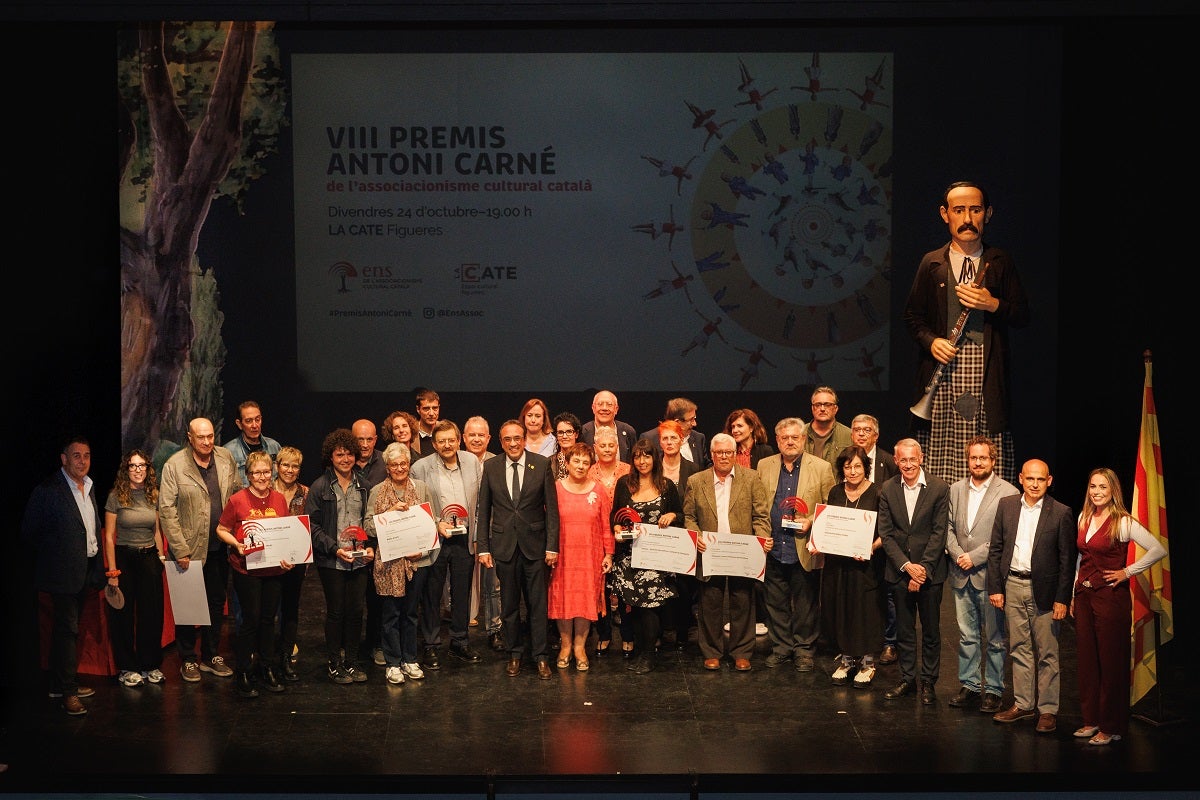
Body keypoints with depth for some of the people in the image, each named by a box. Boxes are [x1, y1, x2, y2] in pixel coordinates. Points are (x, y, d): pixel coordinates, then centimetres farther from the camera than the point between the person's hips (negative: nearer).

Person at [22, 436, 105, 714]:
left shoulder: (88, 488, 11)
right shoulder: (48, 490, -13)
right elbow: (29, 532, -9)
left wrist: (96, 570, 11)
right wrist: (48, 561, -3)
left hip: (84, 571, 8)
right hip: (64, 571, -7)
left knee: (66, 627, 15)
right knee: (67, 628, -5)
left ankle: (60, 683, 25)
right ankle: (68, 693, 0)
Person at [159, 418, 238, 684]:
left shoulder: (226, 459, 2)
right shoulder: (174, 465, -10)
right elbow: (166, 510, -10)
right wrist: (180, 550, -13)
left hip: (220, 548, 4)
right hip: (189, 549, -4)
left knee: (217, 602, 13)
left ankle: (211, 656, 27)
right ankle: (187, 660, 20)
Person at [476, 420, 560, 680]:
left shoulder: (542, 465, -2)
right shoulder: (490, 468, 2)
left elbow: (551, 508, -2)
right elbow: (483, 510, 5)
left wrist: (552, 546, -6)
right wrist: (482, 547, 0)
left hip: (534, 544, -1)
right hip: (503, 545, 1)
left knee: (538, 603, 3)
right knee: (509, 605, 10)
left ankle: (540, 656, 12)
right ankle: (514, 655, 22)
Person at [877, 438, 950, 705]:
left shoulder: (939, 488, -6)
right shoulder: (887, 490, 1)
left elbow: (939, 532, -8)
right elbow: (885, 533, 0)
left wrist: (923, 568, -13)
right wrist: (907, 566, -10)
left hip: (930, 570, -2)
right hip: (899, 570, 2)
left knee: (931, 630, 6)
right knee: (904, 630, 10)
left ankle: (928, 683, 18)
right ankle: (907, 680, 22)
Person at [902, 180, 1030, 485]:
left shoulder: (1001, 262, 11)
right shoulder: (931, 263, 11)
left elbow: (1023, 316, 9)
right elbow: (912, 315, 12)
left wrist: (993, 304, -9)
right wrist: (932, 341, -6)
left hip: (987, 377, 0)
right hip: (942, 374, 0)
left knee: (990, 466, -6)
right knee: (939, 458, -5)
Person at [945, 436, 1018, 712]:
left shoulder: (1008, 493, -7)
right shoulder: (956, 489, 11)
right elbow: (949, 528, 12)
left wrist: (975, 557, -15)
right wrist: (958, 555, -5)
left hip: (989, 574, -5)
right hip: (961, 575, 5)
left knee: (994, 638, 3)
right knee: (967, 635, 12)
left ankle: (993, 690, 12)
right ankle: (969, 686, 22)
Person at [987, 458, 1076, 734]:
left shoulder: (1061, 513, -6)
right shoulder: (1006, 506, 5)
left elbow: (1067, 560, -5)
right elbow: (995, 549, 8)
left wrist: (1062, 599, -9)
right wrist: (994, 587, 3)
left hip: (1044, 590, -3)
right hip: (1013, 586, 4)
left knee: (1047, 653, 2)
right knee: (1018, 649, 11)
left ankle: (1048, 709, 11)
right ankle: (1023, 703, 21)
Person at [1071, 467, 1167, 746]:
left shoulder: (1123, 522, -12)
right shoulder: (1084, 518, 9)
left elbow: (1158, 550, -16)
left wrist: (1127, 572, -13)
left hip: (1110, 596, -6)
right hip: (1084, 595, 6)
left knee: (1111, 661, 0)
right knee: (1086, 659, 9)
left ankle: (1111, 728, 9)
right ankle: (1091, 720, 20)